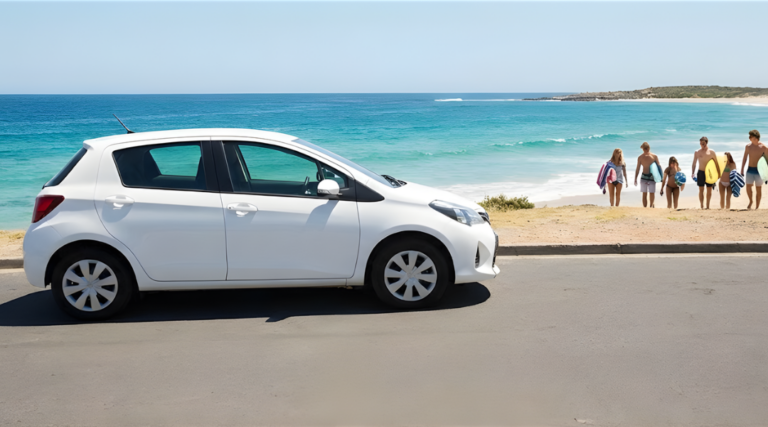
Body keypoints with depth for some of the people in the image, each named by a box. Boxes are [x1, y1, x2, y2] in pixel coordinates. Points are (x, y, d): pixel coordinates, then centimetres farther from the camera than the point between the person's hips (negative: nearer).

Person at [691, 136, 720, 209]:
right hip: (701, 172, 1)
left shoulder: (711, 152, 1)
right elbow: (694, 164, 9)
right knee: (701, 190, -1)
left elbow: (716, 163, 5)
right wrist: (693, 173, -3)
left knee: (709, 190, 5)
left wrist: (718, 173, 0)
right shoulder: (697, 152, 5)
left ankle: (708, 206, 15)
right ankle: (702, 206, 4)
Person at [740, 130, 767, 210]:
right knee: (748, 187, -4)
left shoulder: (763, 147, -8)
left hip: (759, 170, -2)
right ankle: (751, 201, 22)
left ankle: (757, 206, 15)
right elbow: (744, 159, 8)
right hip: (750, 170, 2)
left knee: (758, 189, 4)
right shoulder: (748, 146, 2)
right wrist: (742, 171, 5)